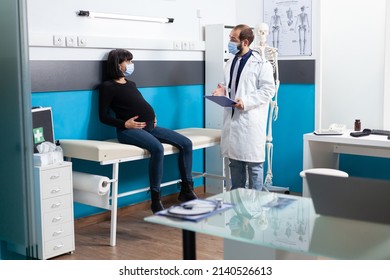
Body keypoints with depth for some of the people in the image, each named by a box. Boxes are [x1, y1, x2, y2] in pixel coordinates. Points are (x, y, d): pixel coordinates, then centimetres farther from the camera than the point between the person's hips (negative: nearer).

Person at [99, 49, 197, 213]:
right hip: (129, 130, -8)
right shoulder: (108, 86, 0)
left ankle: (186, 190, 4)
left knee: (186, 143, -5)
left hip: (150, 127, 8)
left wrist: (153, 117, 8)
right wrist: (124, 124, -18)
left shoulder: (131, 84, 23)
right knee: (157, 148, -36)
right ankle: (155, 200, -26)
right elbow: (103, 116, -5)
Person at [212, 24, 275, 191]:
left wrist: (247, 101, -21)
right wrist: (223, 91, 2)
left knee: (254, 164, 0)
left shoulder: (261, 63, -7)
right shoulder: (230, 63, 14)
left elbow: (268, 90, -11)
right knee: (234, 163, 13)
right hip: (232, 118, 7)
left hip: (251, 120, -7)